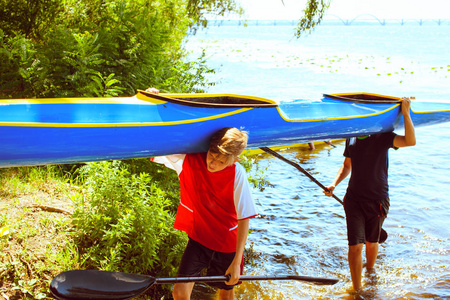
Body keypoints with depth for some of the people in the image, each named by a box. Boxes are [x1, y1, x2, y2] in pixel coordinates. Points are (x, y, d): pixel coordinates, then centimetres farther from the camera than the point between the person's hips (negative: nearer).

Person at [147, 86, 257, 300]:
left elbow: (244, 219, -19)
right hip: (198, 238, 1)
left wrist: (236, 262, -21)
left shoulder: (236, 174, -23)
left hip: (227, 243, -1)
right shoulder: (188, 160, -17)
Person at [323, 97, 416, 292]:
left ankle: (370, 272, 46)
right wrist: (334, 184, 4)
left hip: (377, 200, -2)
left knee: (371, 242, 17)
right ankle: (357, 289, 8)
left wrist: (405, 113, -32)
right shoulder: (351, 139, 2)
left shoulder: (382, 137, -10)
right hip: (354, 199, 2)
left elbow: (410, 141, -28)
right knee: (355, 246, -5)